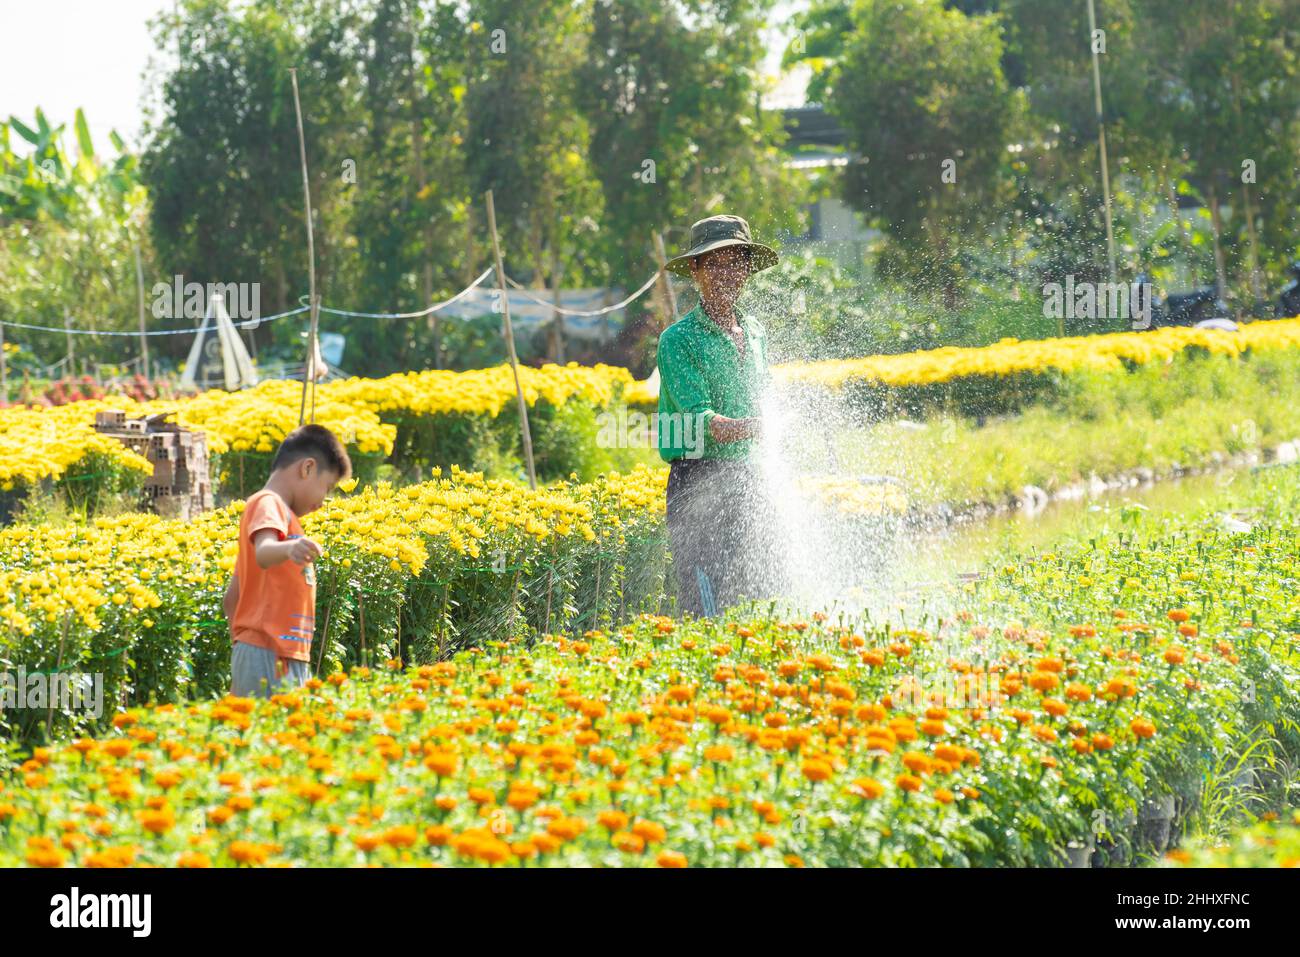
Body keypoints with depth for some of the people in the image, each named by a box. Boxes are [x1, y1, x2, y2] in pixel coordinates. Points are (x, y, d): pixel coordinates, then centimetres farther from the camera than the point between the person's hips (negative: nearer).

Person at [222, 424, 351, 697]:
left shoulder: (270, 506, 24)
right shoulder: (268, 503, -6)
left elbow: (232, 598, 26)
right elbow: (263, 552, -31)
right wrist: (288, 548, -51)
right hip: (268, 656, -10)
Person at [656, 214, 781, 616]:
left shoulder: (754, 332, 15)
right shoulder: (678, 339, -7)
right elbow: (698, 418, -16)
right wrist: (747, 427, -33)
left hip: (746, 476, 7)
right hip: (698, 480, -7)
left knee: (758, 596, 6)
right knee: (705, 606, -11)